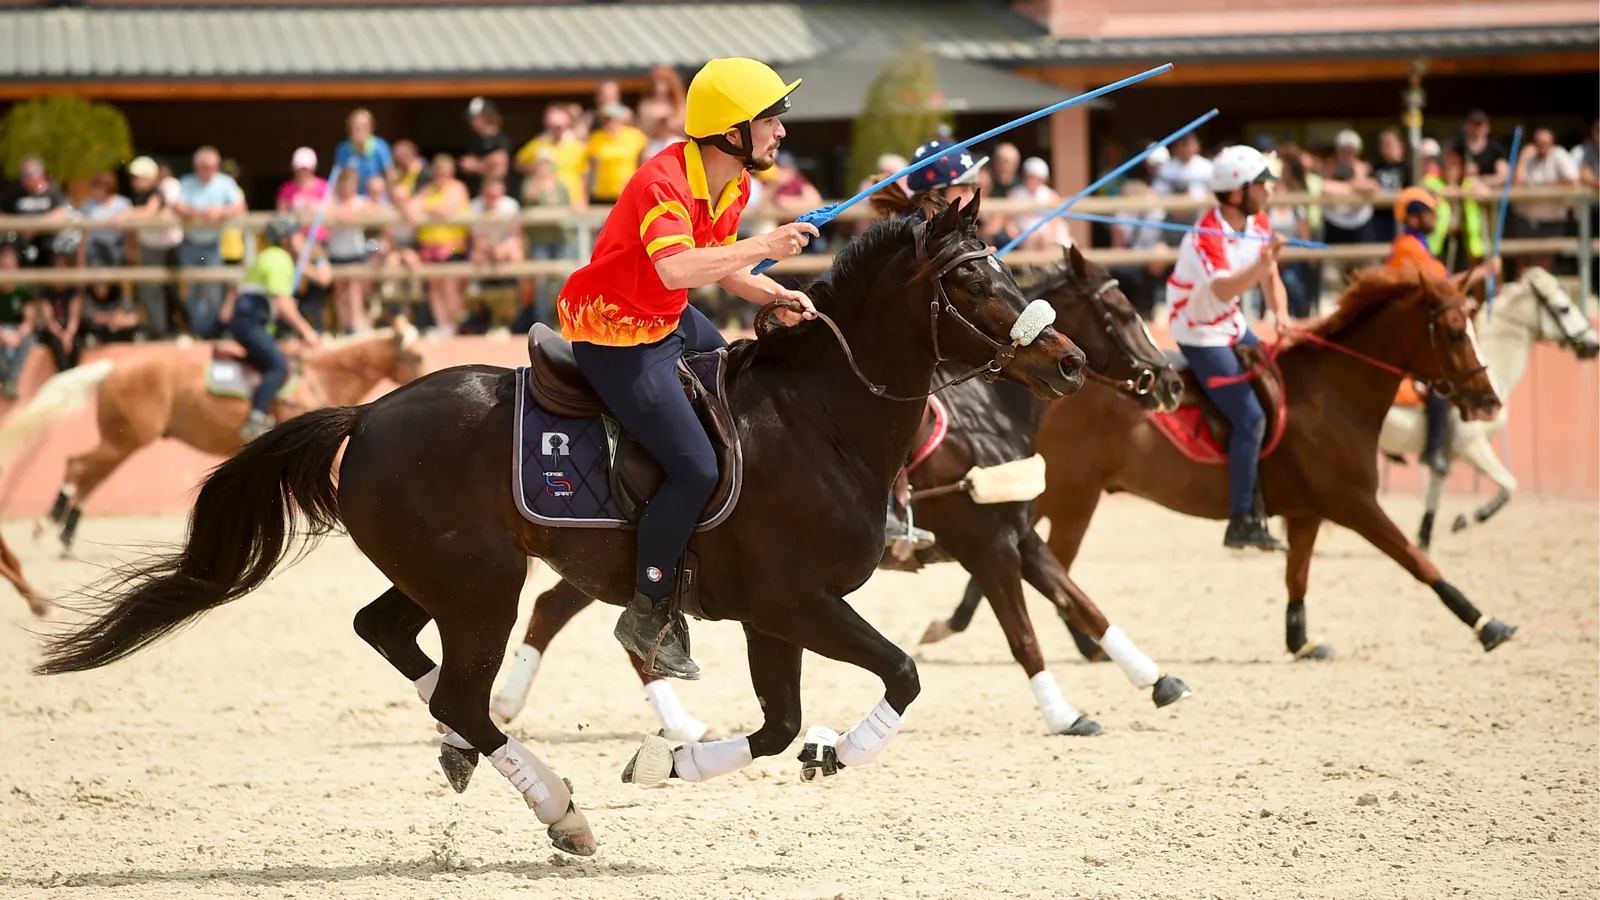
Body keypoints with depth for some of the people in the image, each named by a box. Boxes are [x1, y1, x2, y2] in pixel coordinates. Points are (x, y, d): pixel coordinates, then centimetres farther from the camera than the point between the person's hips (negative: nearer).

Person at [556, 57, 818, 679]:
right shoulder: (664, 183, -28)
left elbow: (723, 269, 13)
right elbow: (676, 267, -44)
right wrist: (763, 247, -36)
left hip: (671, 322, 10)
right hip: (616, 337, -10)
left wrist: (775, 297, -6)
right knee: (696, 469, -16)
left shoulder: (735, 185, 2)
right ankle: (647, 615, -3)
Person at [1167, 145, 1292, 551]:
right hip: (1200, 336, -9)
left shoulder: (1258, 222, 0)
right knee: (1251, 418, -18)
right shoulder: (1207, 236, -26)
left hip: (1233, 328, 9)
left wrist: (1280, 312, -16)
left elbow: (1270, 277, 5)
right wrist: (1263, 262, -56)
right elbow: (1224, 290, -42)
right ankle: (1242, 522, -16)